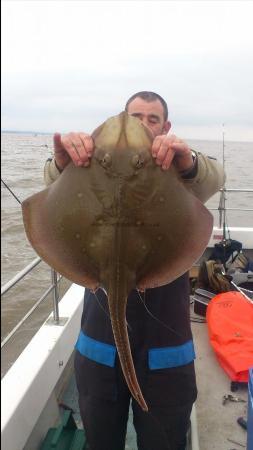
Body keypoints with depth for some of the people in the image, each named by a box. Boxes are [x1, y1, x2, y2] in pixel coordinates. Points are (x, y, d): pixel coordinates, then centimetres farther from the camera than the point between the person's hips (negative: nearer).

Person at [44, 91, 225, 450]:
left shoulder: (179, 172, -1)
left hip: (164, 339, 0)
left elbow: (213, 180, -22)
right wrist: (62, 164, -41)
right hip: (101, 337, 1)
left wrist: (190, 163, -45)